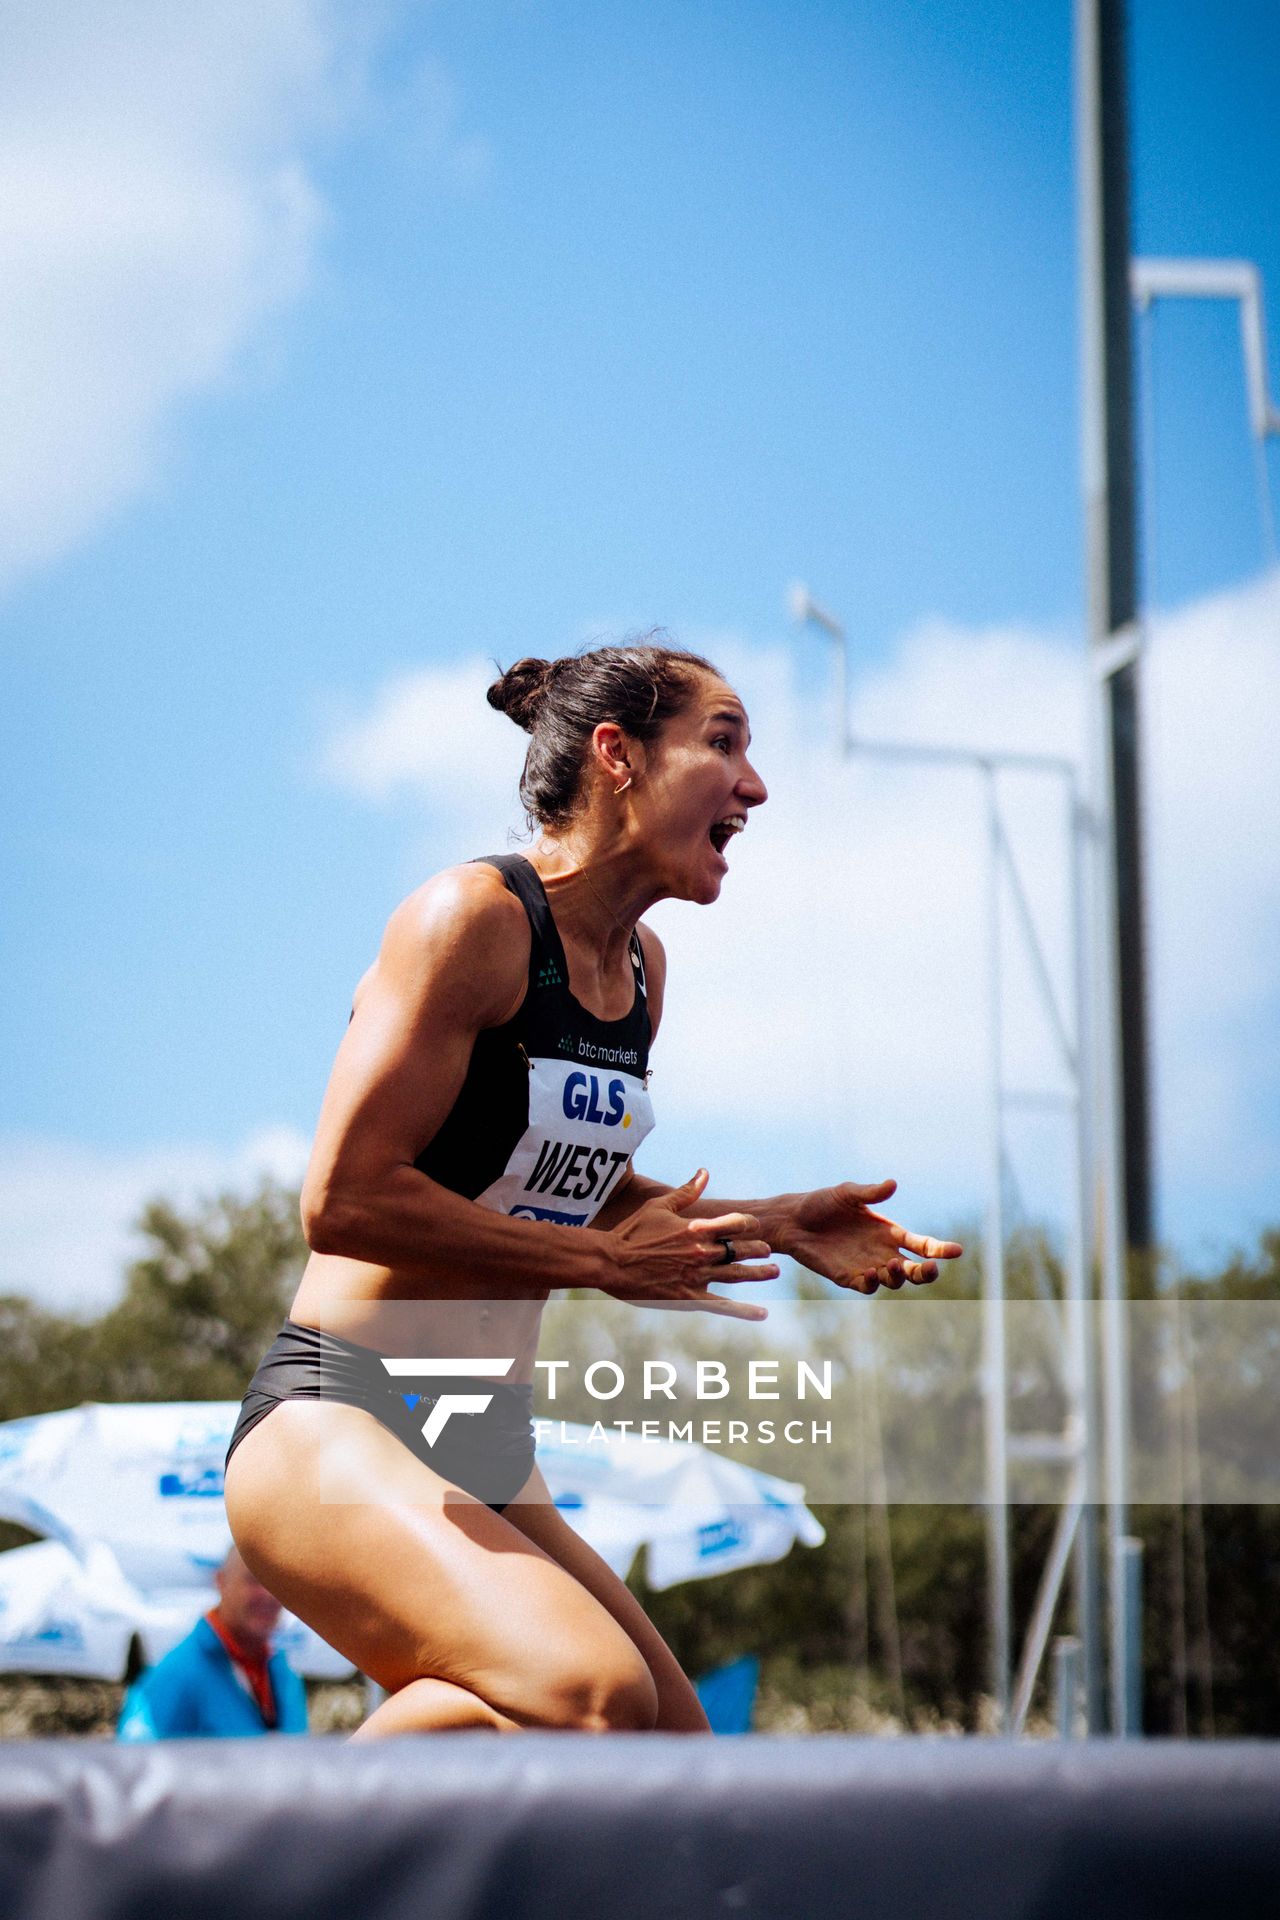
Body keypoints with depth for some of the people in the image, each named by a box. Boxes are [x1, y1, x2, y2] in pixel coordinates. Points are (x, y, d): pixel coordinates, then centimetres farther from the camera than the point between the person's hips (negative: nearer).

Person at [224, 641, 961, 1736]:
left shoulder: (641, 966, 13)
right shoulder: (474, 918, -13)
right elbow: (345, 1198, -20)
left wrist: (773, 1225, 12)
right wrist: (606, 1261, -15)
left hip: (486, 1453, 9)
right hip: (334, 1424, -9)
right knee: (592, 1690, -31)